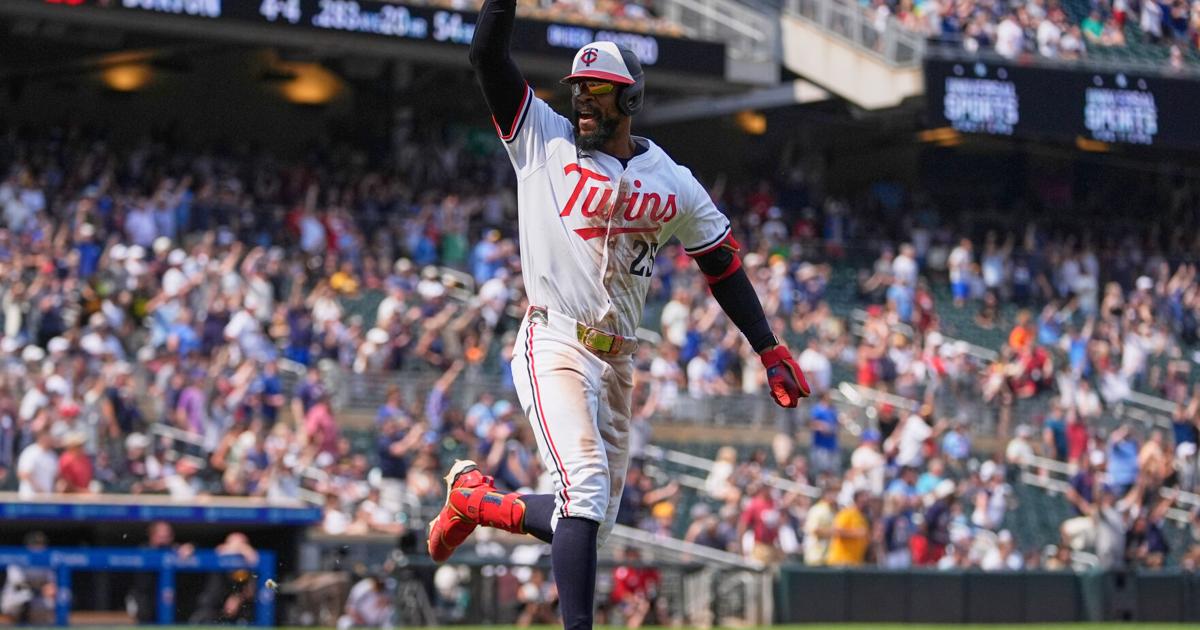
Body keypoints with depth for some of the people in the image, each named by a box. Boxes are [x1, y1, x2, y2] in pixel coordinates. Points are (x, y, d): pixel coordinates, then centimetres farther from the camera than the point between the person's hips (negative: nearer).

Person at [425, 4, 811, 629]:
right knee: (585, 489, -23)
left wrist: (771, 351, 6)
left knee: (588, 521, 8)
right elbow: (487, 54, -5)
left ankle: (473, 495, 32)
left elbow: (724, 267, 13)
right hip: (555, 346, -4)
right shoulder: (545, 140, 2)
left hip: (618, 361, 5)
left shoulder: (674, 186, 8)